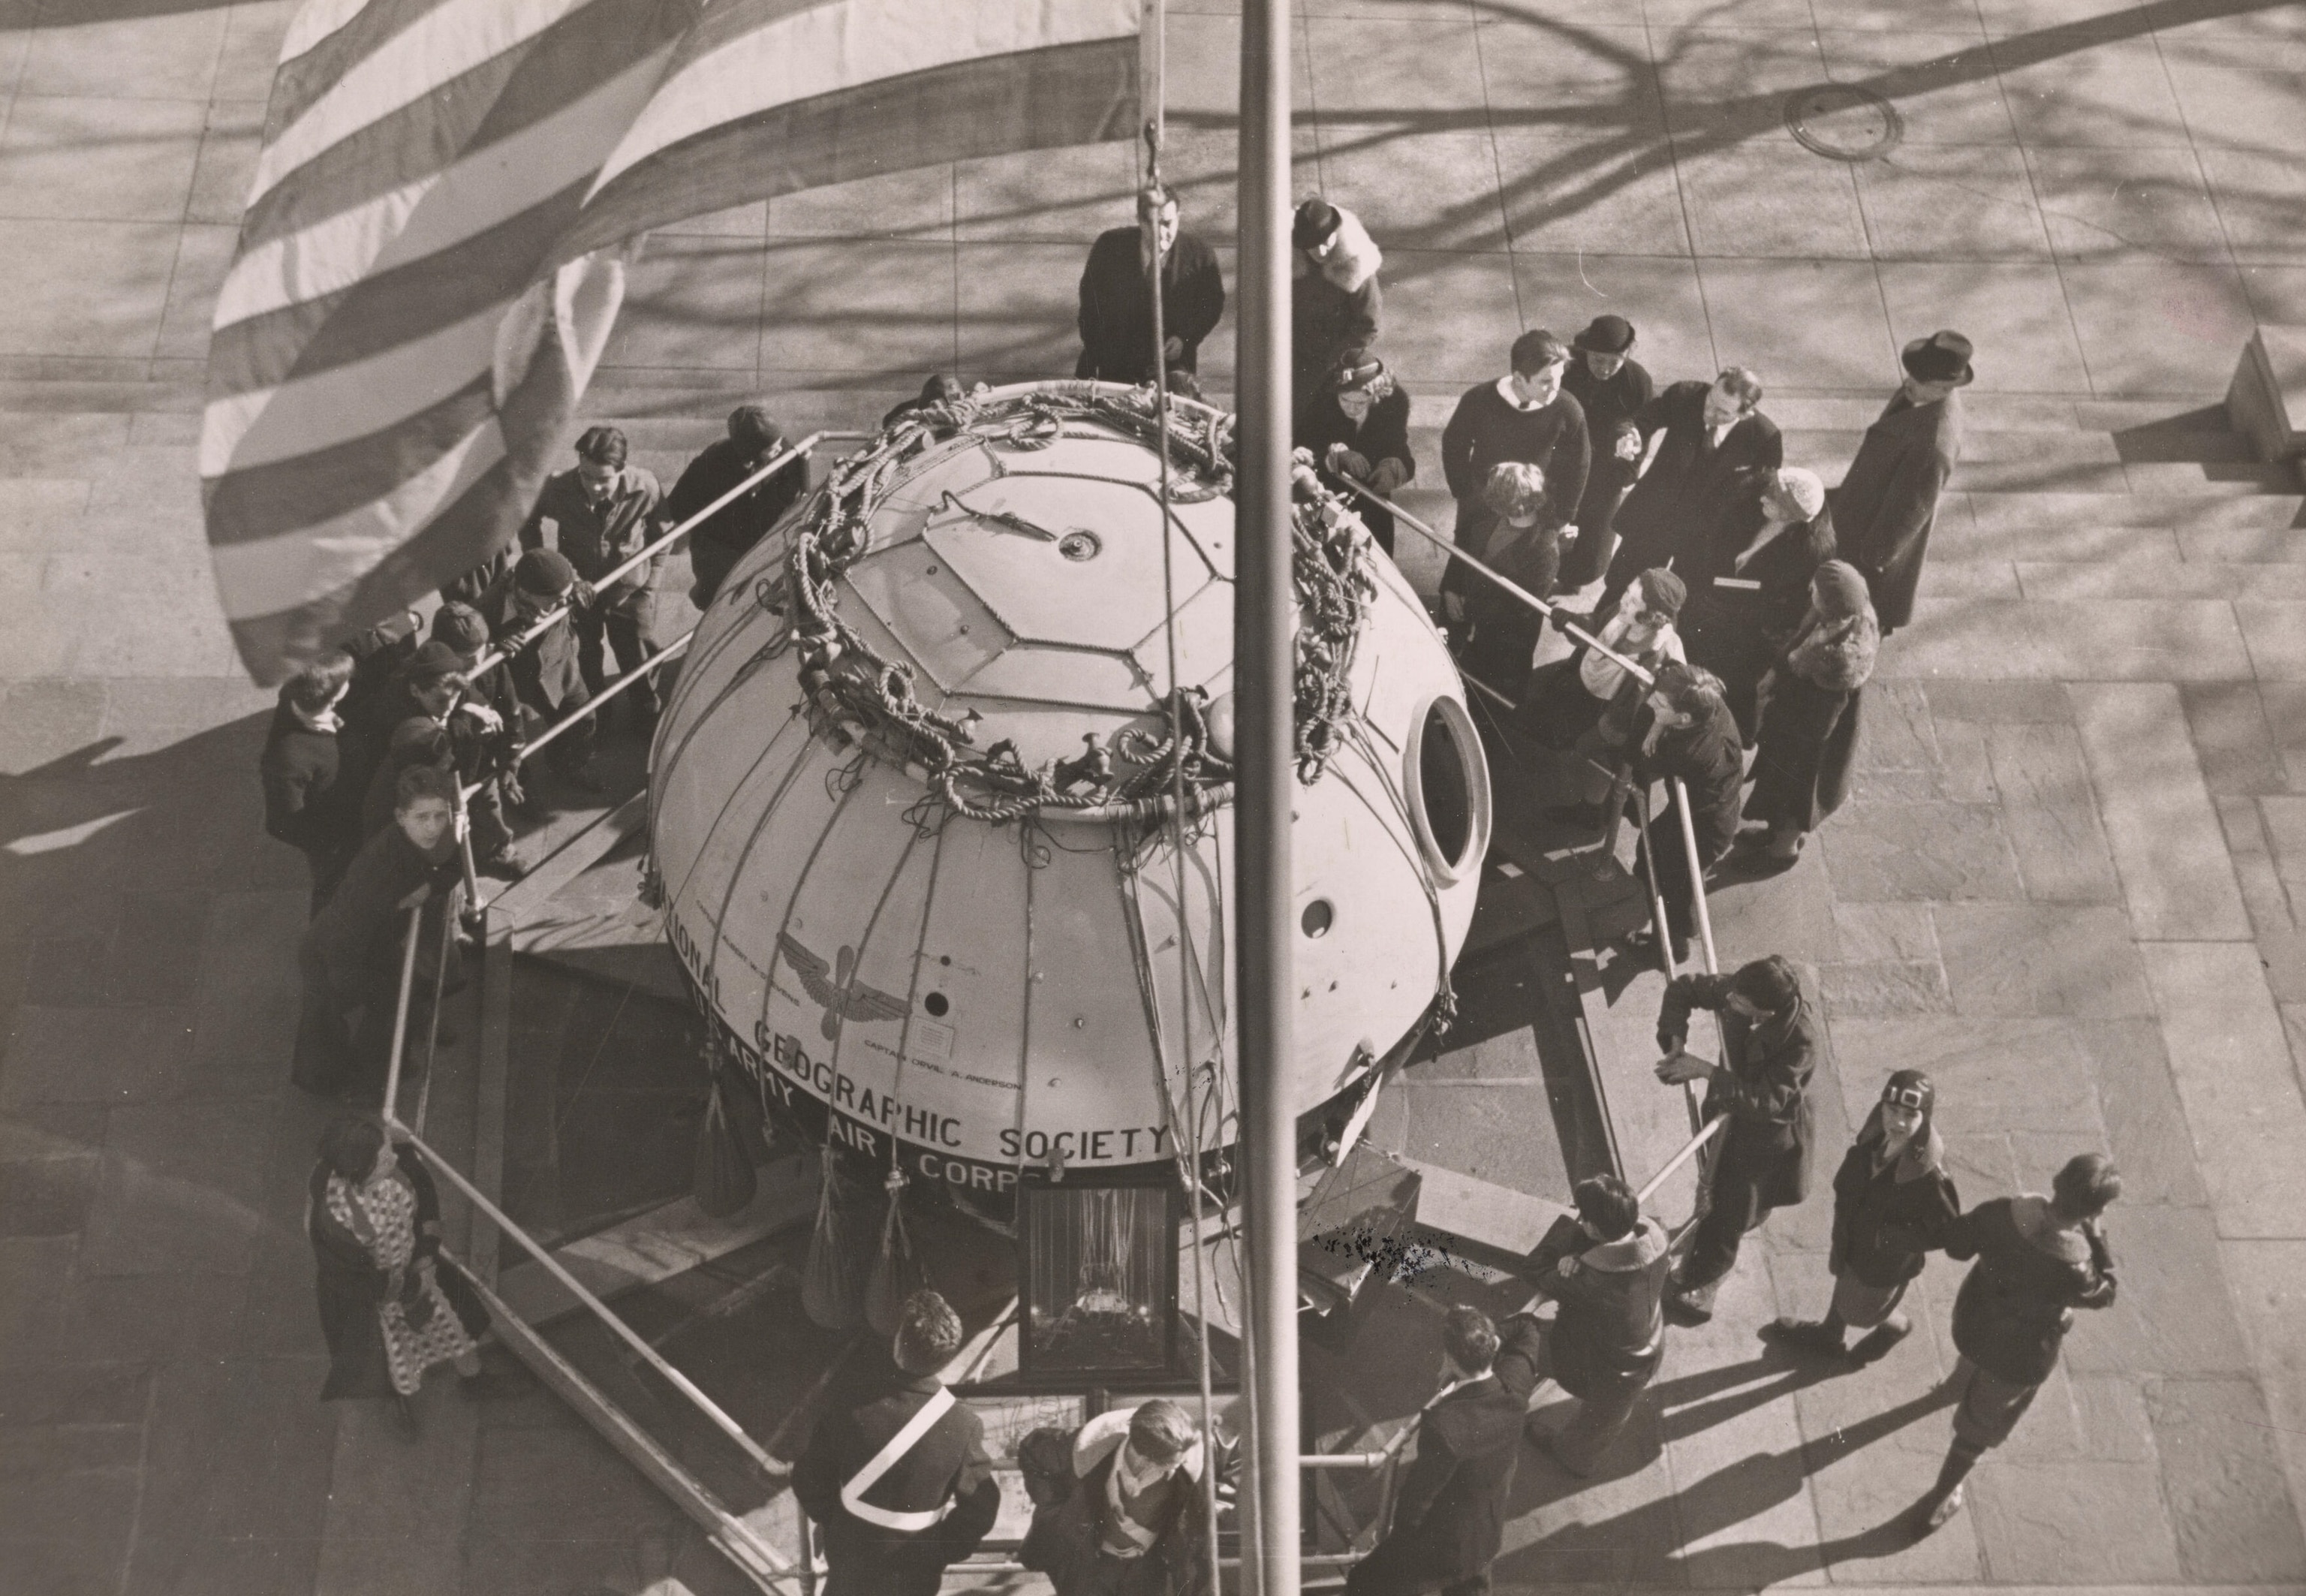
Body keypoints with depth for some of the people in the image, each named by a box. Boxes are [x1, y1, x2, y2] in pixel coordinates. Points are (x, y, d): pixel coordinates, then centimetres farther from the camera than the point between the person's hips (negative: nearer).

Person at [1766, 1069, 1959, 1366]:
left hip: (1885, 1264, -5)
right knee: (1844, 1288, 33)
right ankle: (1828, 1336, 62)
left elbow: (1948, 1232, -27)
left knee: (1858, 1312, 23)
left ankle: (1895, 1327, 56)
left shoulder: (1927, 1175, -39)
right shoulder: (1873, 1139, -20)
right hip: (1851, 1243, 5)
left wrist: (1890, 1237, -27)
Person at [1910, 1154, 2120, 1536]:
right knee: (1983, 1420, 24)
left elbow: (1956, 1245, -11)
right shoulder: (2074, 1269, -40)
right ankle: (1938, 1501, 43)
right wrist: (2094, 1235, -16)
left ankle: (1961, 1385, 76)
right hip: (2019, 1355, -4)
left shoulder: (2001, 1214, -31)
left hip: (1972, 1320, 4)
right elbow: (2103, 1295, -16)